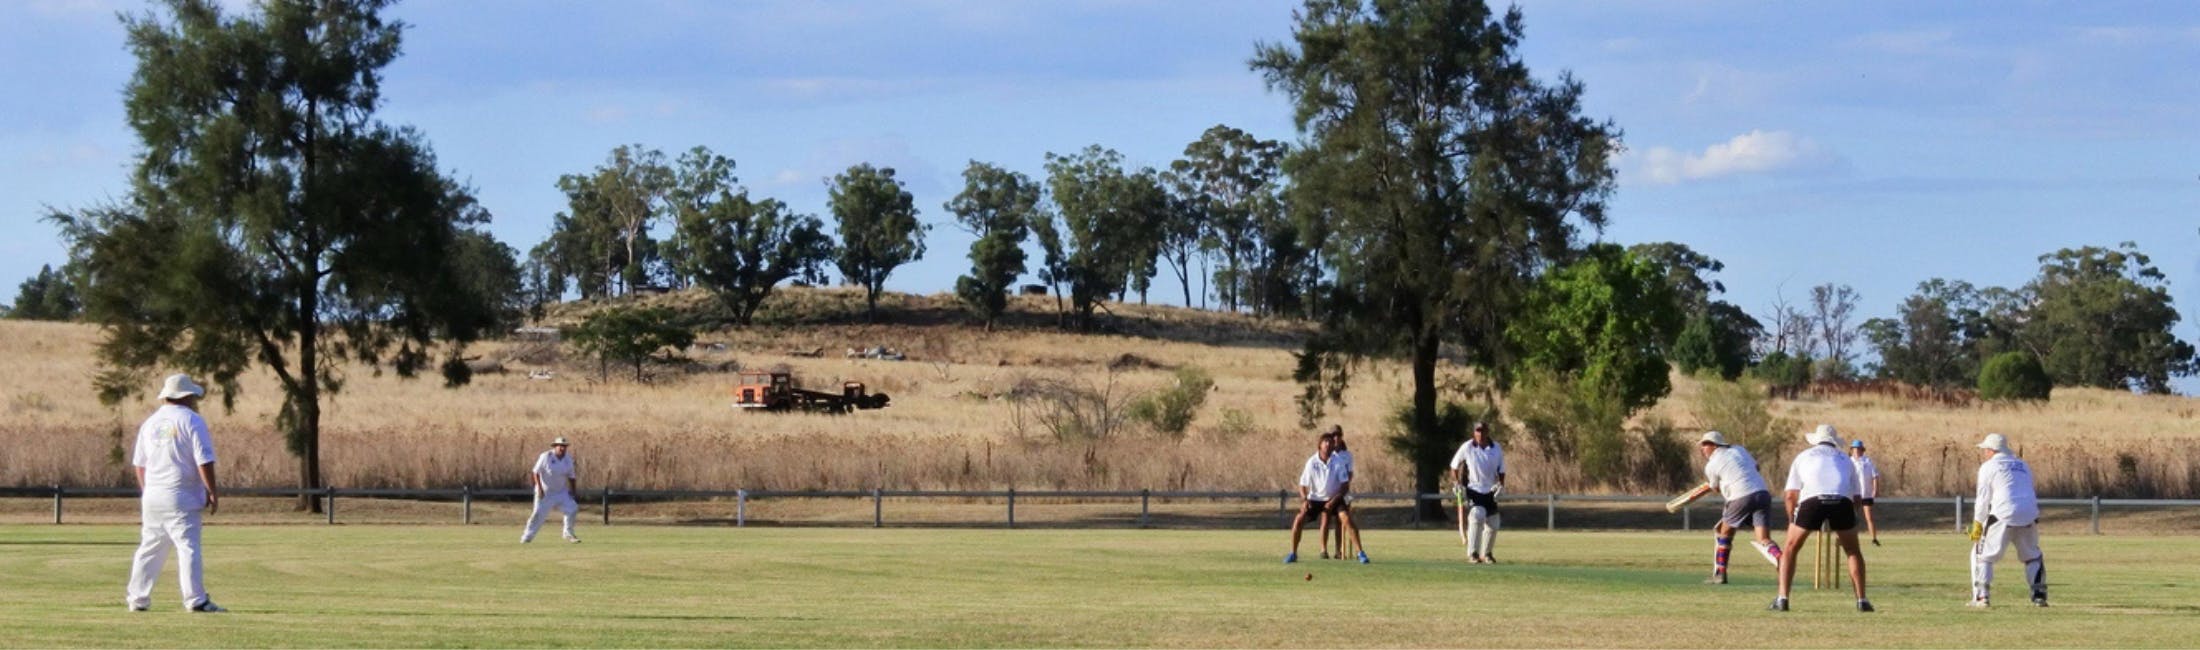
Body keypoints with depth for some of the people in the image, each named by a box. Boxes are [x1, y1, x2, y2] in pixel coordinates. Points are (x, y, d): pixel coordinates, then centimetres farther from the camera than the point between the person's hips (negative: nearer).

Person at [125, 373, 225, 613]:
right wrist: (213, 493, -6)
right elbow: (204, 461, -12)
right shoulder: (192, 421, -7)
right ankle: (195, 600, -13)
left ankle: (138, 598, 15)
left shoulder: (150, 423, 12)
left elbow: (139, 464, 17)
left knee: (150, 548, 13)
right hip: (181, 497, -6)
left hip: (152, 497, 6)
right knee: (188, 546, -8)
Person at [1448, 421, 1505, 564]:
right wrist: (1456, 484, -8)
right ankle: (1473, 553, -21)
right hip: (1472, 490, -4)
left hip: (1490, 492, 4)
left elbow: (1501, 470, 10)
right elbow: (1454, 466, 2)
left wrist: (1501, 485, -6)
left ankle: (1487, 553, 32)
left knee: (1493, 525, 8)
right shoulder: (1467, 448, -8)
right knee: (1477, 516, -26)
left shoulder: (1497, 449, 0)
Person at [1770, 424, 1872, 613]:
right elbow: (1856, 497, 30)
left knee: (1791, 549, 16)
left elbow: (1791, 495, 20)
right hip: (1842, 501, 1)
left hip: (1812, 500, -1)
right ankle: (1862, 601, 16)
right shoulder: (1845, 460, 33)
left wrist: (1792, 522, 30)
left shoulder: (1803, 457, 29)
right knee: (1853, 551, 22)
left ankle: (1782, 599, 5)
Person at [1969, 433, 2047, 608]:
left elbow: (1984, 498, 1)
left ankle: (1980, 596, -5)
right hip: (2028, 517, 5)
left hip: (2003, 517, -5)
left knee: (1982, 554, 6)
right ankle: (2039, 595, 12)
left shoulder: (1988, 467, 6)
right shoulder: (2023, 466, 24)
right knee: (2033, 556, 22)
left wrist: (1977, 525, 6)